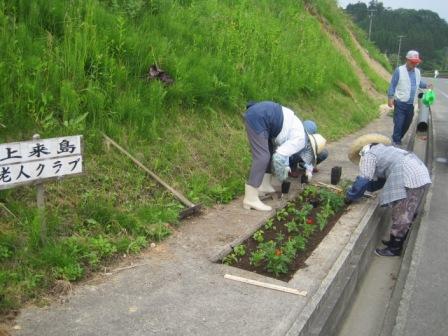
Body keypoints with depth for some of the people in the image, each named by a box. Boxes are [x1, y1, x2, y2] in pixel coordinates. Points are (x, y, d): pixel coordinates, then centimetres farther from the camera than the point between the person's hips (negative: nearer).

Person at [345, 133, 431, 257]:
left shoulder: (368, 154, 2)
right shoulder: (382, 149, 30)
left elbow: (363, 180, -2)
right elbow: (381, 178, 33)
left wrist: (350, 196, 10)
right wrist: (368, 188, 35)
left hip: (407, 177, -10)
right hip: (419, 171, 10)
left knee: (401, 215, 0)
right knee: (407, 213, 17)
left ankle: (394, 248, 10)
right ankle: (396, 241, 29)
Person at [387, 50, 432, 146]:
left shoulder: (417, 71, 7)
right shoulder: (399, 70, -10)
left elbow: (419, 83, 19)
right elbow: (392, 85, -8)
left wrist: (427, 85, -1)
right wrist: (390, 98, -12)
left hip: (411, 104, 6)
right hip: (400, 103, -6)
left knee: (407, 123, 13)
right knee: (399, 123, -4)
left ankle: (398, 138, 30)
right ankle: (396, 141, 9)